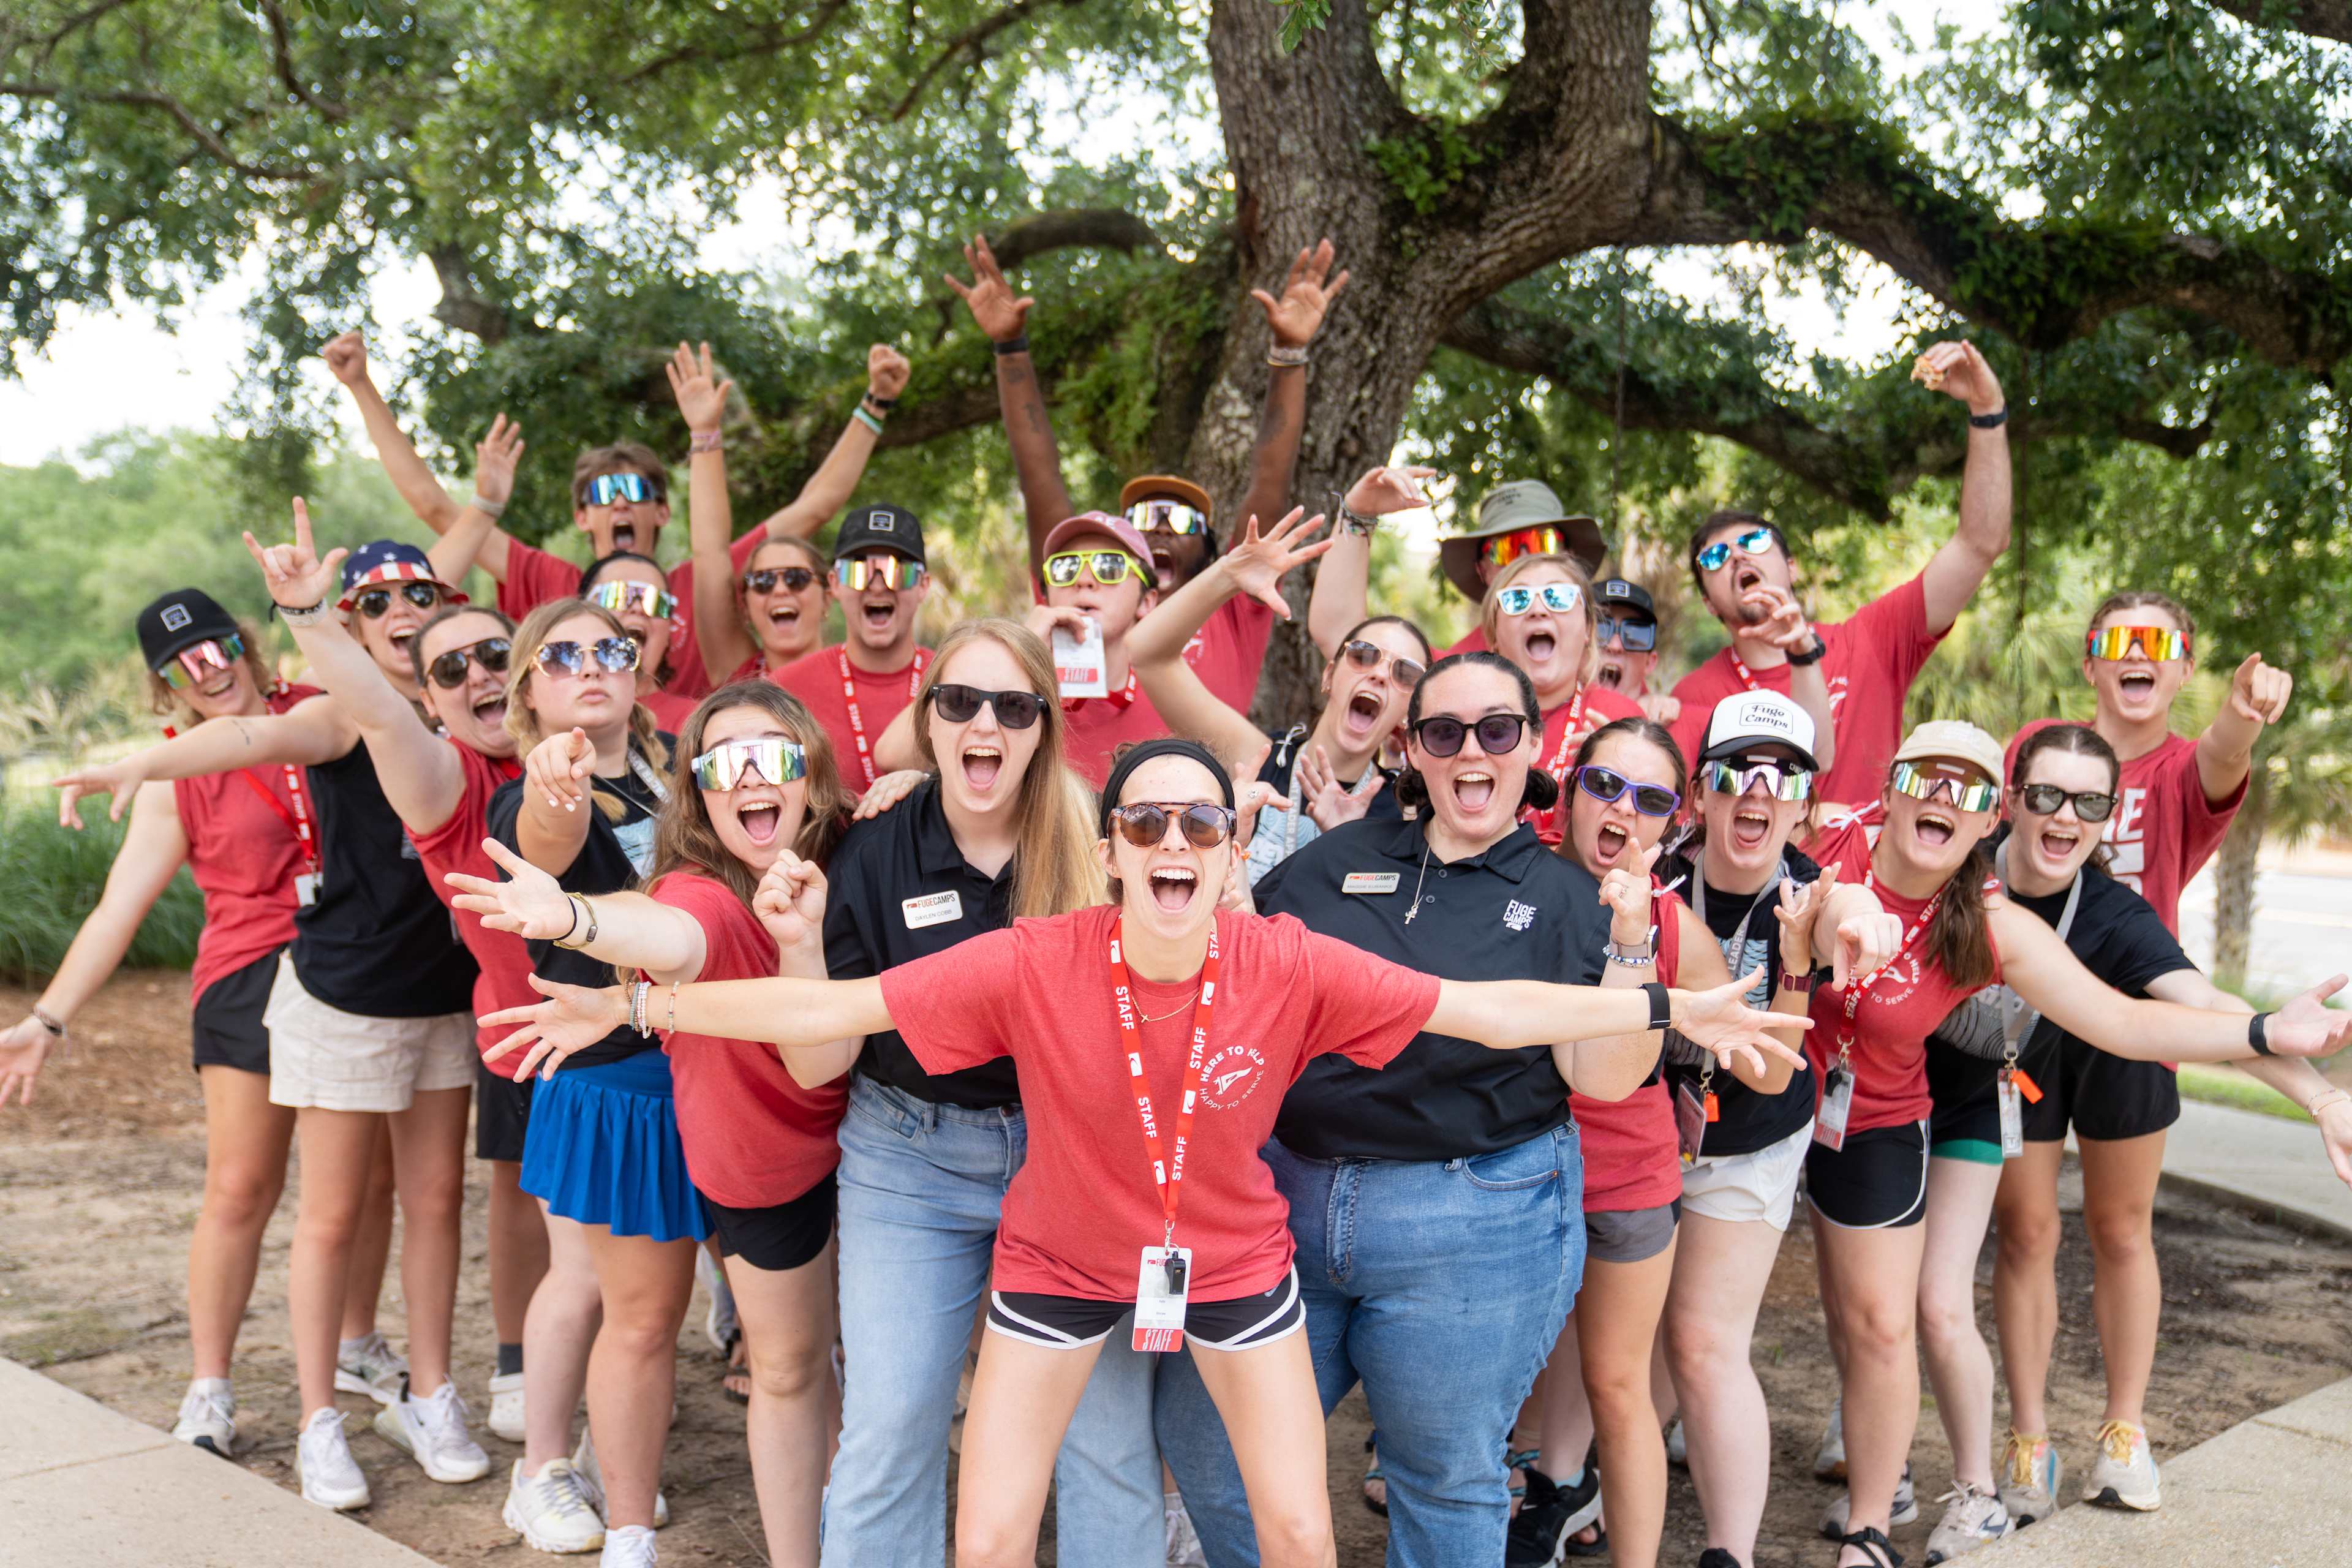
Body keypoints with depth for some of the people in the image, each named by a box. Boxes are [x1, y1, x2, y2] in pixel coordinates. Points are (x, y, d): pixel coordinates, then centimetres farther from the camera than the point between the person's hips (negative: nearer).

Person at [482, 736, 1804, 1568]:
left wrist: (1669, 1010, -18)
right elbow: (834, 1007, -24)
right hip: (1061, 1257, 0)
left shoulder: (1292, 968, -23)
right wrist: (632, 1005, -26)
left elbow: (1489, 1009, -17)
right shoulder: (1036, 966, -26)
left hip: (1235, 1257, 1)